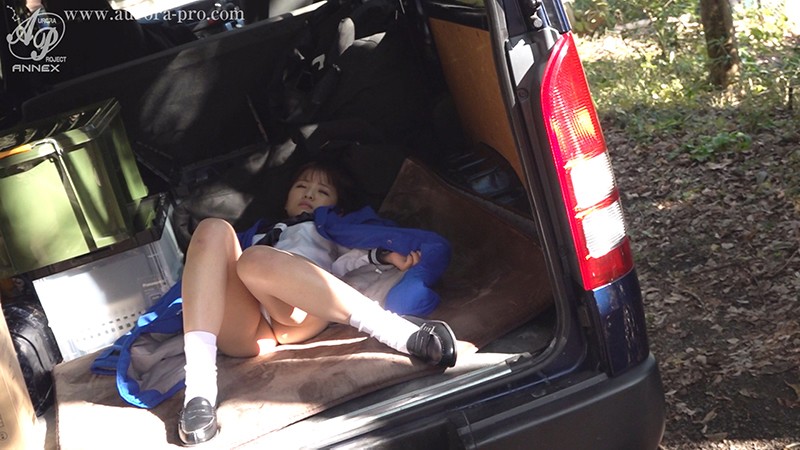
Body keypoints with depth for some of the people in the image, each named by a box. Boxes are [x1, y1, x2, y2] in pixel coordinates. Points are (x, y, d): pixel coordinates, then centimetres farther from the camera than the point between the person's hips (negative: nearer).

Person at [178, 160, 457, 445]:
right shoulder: (258, 236, 44)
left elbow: (342, 264, 11)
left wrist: (383, 256, -11)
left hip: (301, 315, -2)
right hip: (242, 330, 3)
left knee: (257, 261, -34)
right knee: (214, 229, -21)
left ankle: (402, 332, -43)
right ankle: (199, 389, -39)